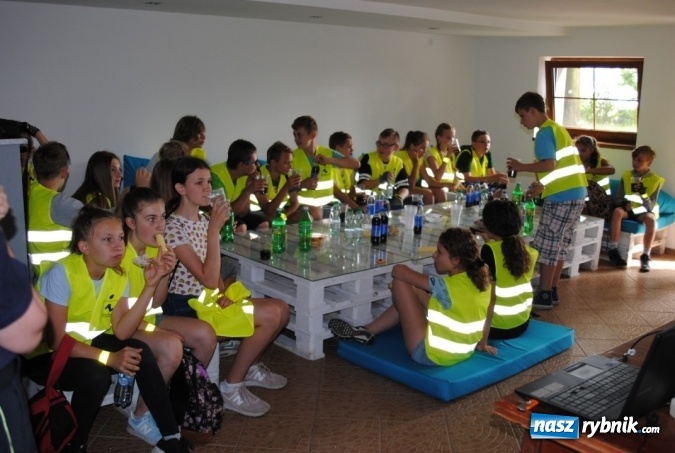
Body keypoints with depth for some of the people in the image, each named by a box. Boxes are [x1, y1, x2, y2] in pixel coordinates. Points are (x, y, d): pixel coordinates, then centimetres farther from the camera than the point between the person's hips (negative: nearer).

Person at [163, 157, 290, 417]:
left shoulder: (204, 220, 8)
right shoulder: (173, 228, -19)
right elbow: (208, 279, -25)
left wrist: (223, 290, -7)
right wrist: (214, 229, -27)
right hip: (186, 305, -8)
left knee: (281, 309, -2)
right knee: (271, 315, -20)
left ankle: (250, 368, 18)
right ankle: (231, 388, -7)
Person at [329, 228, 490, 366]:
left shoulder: (449, 287, -27)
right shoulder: (482, 281, -5)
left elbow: (398, 270, -20)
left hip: (431, 355, -8)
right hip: (463, 353, 9)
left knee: (400, 282, -6)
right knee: (414, 293, 20)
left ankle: (368, 333, 19)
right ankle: (368, 332, 27)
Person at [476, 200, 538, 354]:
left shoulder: (489, 251, -20)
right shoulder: (526, 248, -4)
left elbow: (490, 297, -22)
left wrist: (483, 339, -19)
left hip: (498, 327, -6)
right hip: (522, 324, 6)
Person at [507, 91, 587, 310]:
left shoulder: (545, 132, -10)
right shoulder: (557, 129, 19)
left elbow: (549, 164, -20)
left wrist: (521, 166, -10)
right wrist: (541, 185, 19)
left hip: (562, 197, -10)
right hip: (575, 194, 10)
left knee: (546, 246, -2)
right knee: (559, 245, 14)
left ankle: (544, 295, 4)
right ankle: (552, 292, 20)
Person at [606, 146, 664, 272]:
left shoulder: (655, 180, -6)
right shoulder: (626, 175, 1)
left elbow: (651, 207, -11)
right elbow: (617, 199, 1)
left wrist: (643, 194, -29)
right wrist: (624, 203, -22)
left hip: (644, 211, -1)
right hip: (628, 209, 2)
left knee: (651, 219, -36)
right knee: (617, 211, -33)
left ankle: (645, 256, -30)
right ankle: (613, 250, -30)